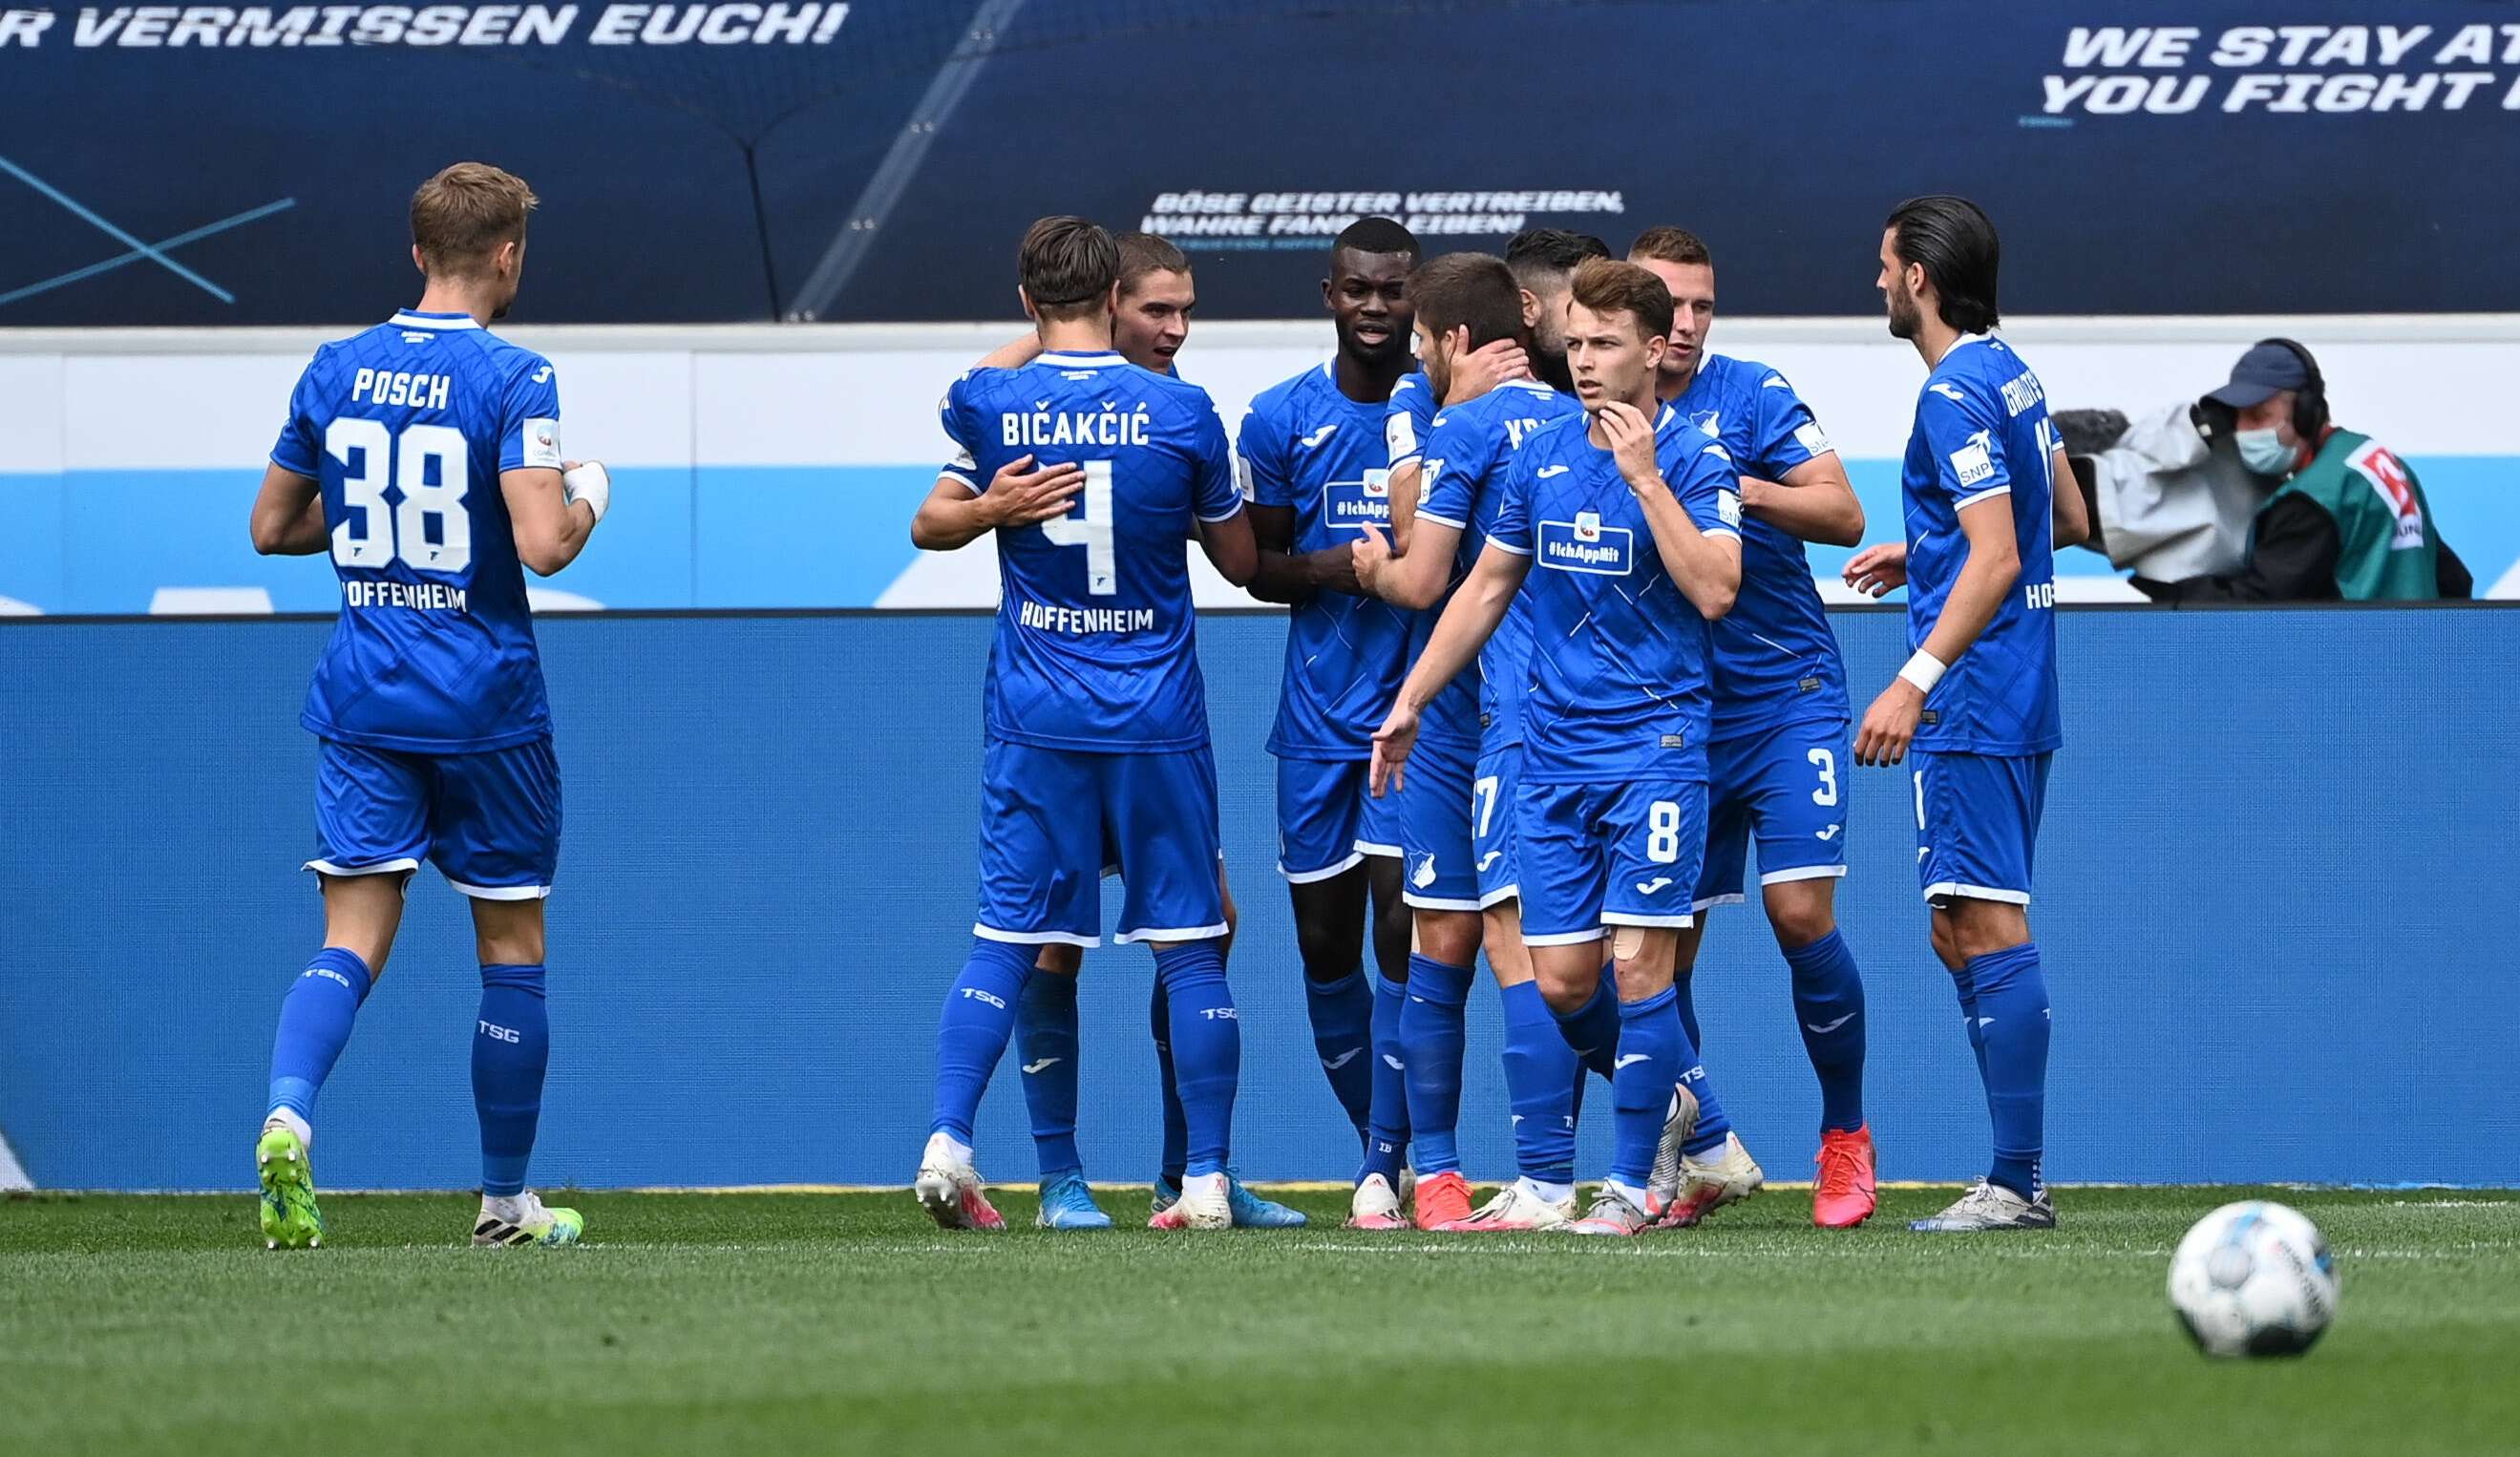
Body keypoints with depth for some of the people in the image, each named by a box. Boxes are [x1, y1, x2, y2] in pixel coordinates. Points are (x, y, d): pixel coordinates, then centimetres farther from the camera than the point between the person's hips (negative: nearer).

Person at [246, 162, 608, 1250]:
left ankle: (288, 1117, -30)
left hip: (361, 704, 4)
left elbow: (271, 527, 12)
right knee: (512, 948, 11)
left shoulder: (334, 372, 5)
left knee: (353, 940, -1)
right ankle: (504, 1202, 19)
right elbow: (543, 544, -20)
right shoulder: (512, 379, -11)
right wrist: (589, 498, 1)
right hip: (485, 705, -4)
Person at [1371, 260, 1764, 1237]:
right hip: (1554, 751, 5)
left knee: (1638, 961, -9)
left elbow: (1715, 590, -19)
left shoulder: (1692, 460, -6)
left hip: (1654, 744, -5)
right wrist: (1410, 701, 19)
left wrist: (1646, 476, -20)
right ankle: (1700, 1130, 22)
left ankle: (1632, 1184, 2)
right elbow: (1488, 587, 19)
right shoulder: (1540, 454, 10)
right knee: (1561, 982, 2)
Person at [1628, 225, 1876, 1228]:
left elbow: (1843, 516, -9)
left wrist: (1741, 487, -24)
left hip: (1785, 703, -3)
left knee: (1800, 913, -12)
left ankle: (1845, 1137, 4)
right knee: (1663, 947, 0)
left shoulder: (1749, 396, -5)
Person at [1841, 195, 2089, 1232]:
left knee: (1989, 929, -11)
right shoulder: (2010, 375, 15)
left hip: (1973, 707, -10)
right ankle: (2014, 1175, 13)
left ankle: (2016, 1184, -13)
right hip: (2017, 703, 10)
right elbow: (2067, 520, 25)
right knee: (1961, 933, 13)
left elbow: (1996, 559, -22)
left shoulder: (1955, 395, -15)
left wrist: (1917, 681, -25)